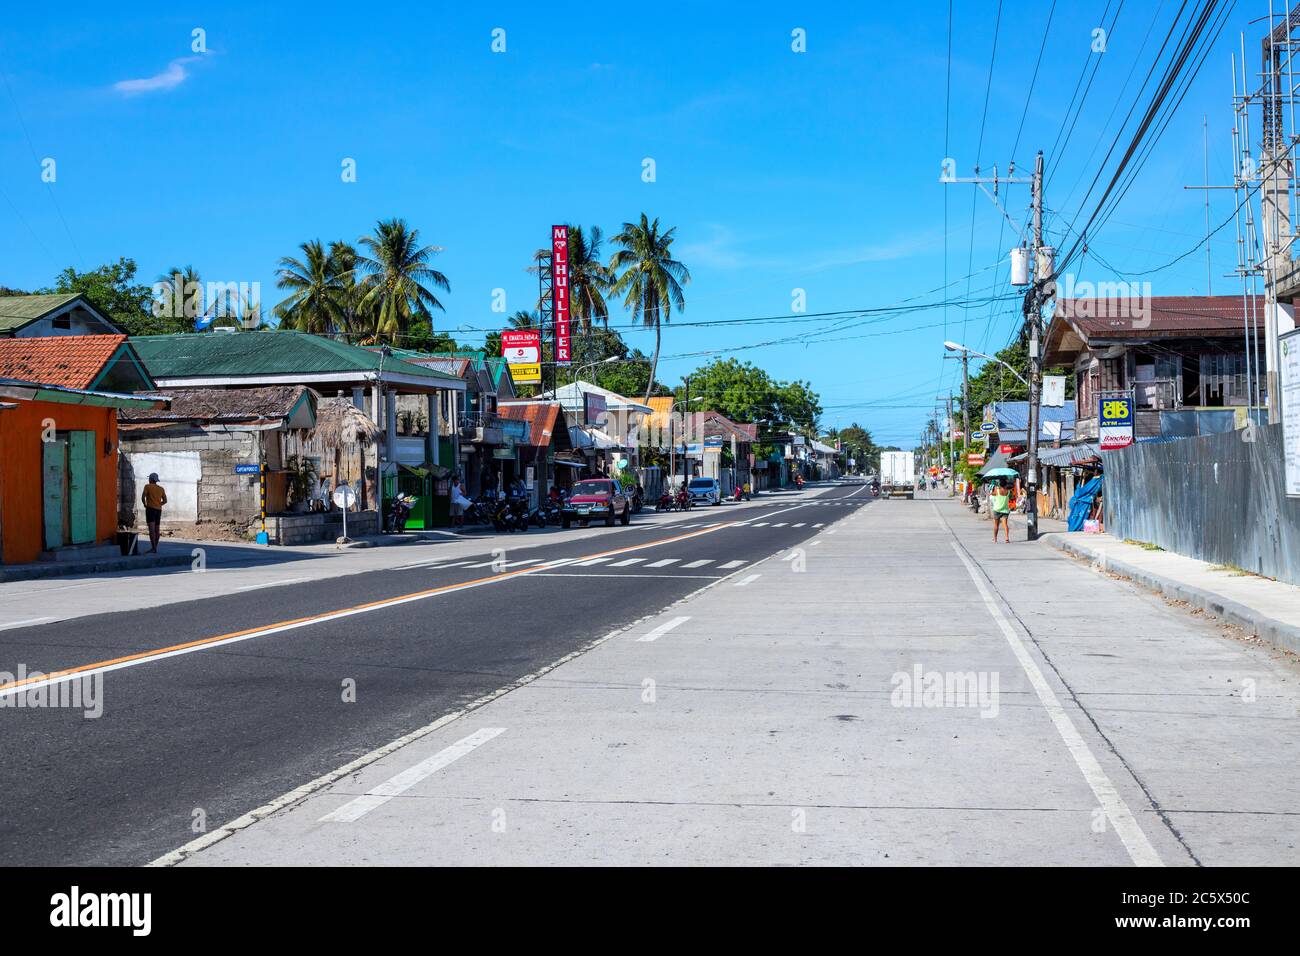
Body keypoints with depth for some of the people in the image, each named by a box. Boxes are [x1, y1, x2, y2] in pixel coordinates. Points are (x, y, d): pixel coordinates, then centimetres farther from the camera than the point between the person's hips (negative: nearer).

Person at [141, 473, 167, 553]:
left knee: (151, 529, -13)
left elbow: (143, 497, -11)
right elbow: (165, 501, 13)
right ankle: (155, 548, 19)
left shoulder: (148, 486, -3)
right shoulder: (161, 488, 13)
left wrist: (145, 504, 5)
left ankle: (153, 548, -21)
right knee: (156, 529, 13)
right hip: (158, 510, 6)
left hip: (150, 509, -6)